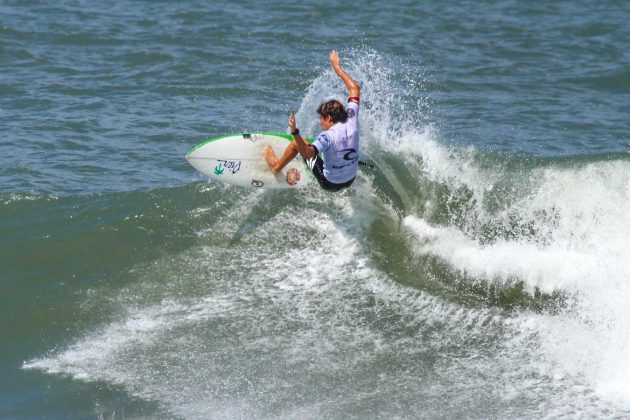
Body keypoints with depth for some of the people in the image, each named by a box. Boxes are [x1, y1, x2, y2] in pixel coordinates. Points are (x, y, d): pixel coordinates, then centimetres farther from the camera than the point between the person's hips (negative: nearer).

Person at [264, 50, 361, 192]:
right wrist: (337, 68, 7)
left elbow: (307, 154, -43)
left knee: (298, 142, 6)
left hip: (329, 183, -6)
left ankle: (276, 164, 29)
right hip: (350, 180, 6)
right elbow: (355, 89, 0)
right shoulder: (351, 121, -12)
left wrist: (295, 132, -48)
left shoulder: (327, 136, -29)